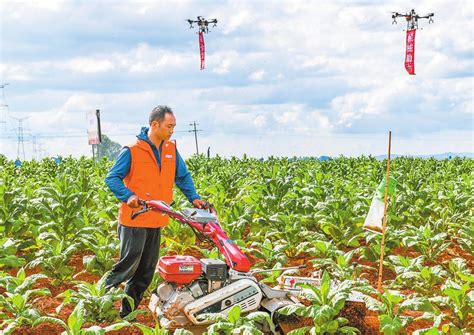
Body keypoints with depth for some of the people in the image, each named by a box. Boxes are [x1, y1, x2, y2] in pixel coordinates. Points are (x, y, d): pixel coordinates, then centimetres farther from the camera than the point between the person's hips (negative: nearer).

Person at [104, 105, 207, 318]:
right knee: (129, 264, -8)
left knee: (146, 270, 11)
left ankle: (127, 312, 21)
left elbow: (183, 176, 19)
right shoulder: (132, 151, -10)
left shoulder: (171, 150, 9)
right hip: (135, 219, -7)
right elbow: (112, 178, -8)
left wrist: (193, 197, 5)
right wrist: (128, 196, -23)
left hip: (157, 220, 7)